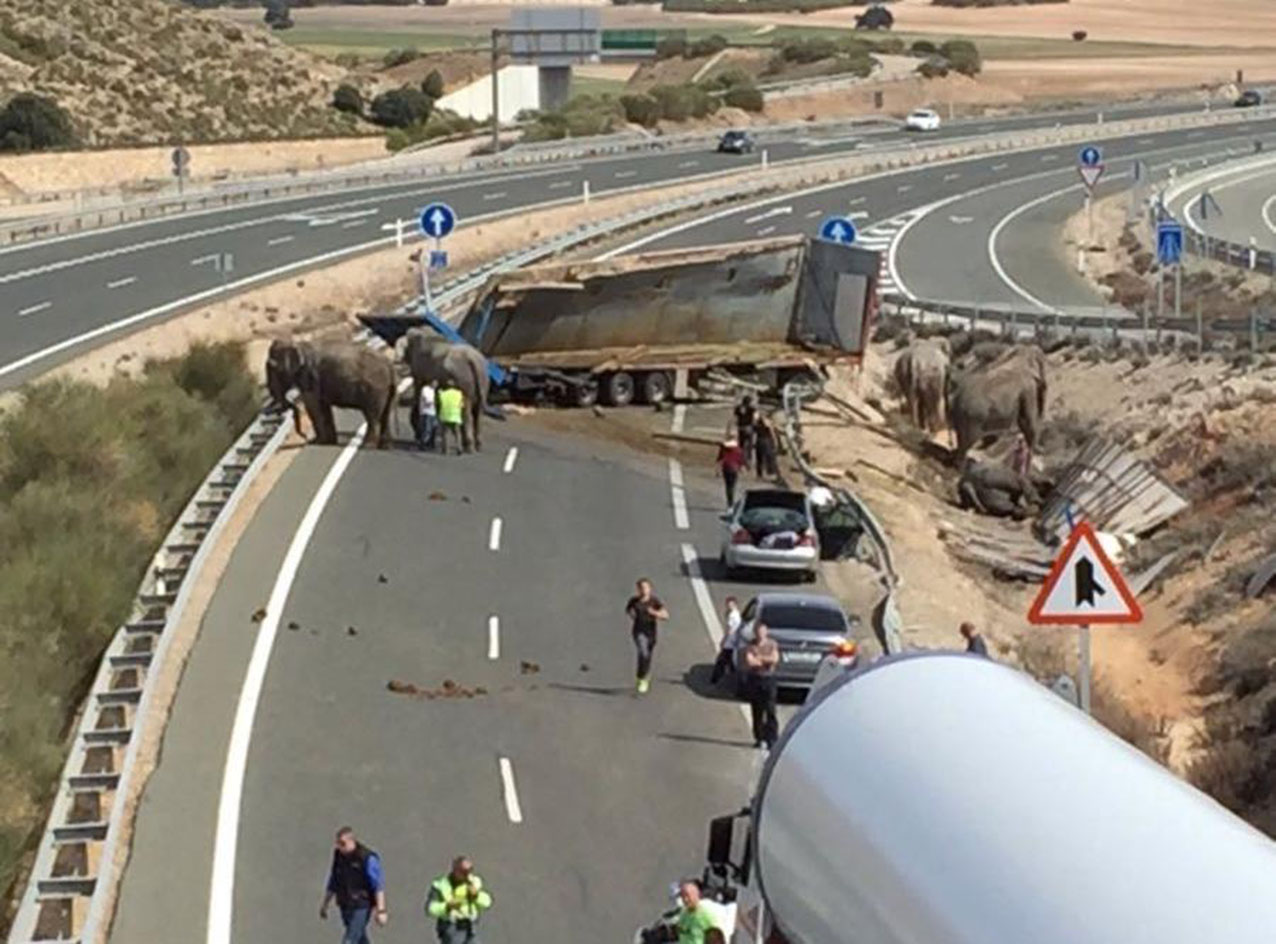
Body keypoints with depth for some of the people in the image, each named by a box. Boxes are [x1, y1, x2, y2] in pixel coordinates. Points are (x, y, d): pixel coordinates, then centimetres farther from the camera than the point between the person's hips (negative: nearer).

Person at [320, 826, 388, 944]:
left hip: (361, 907, -7)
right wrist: (324, 904, 21)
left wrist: (381, 911, -21)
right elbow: (333, 883, 17)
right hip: (345, 907, 7)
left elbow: (379, 886, -16)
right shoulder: (339, 856, 5)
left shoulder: (367, 858, -15)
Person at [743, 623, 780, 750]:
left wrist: (758, 658, -9)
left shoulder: (772, 644, 4)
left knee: (770, 710, -6)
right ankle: (759, 738, 12)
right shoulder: (750, 646, 3)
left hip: (768, 678, -1)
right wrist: (766, 661, -9)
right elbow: (749, 662, -11)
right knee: (756, 711, 4)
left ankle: (772, 739, -6)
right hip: (754, 679, 1)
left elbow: (775, 659, -10)